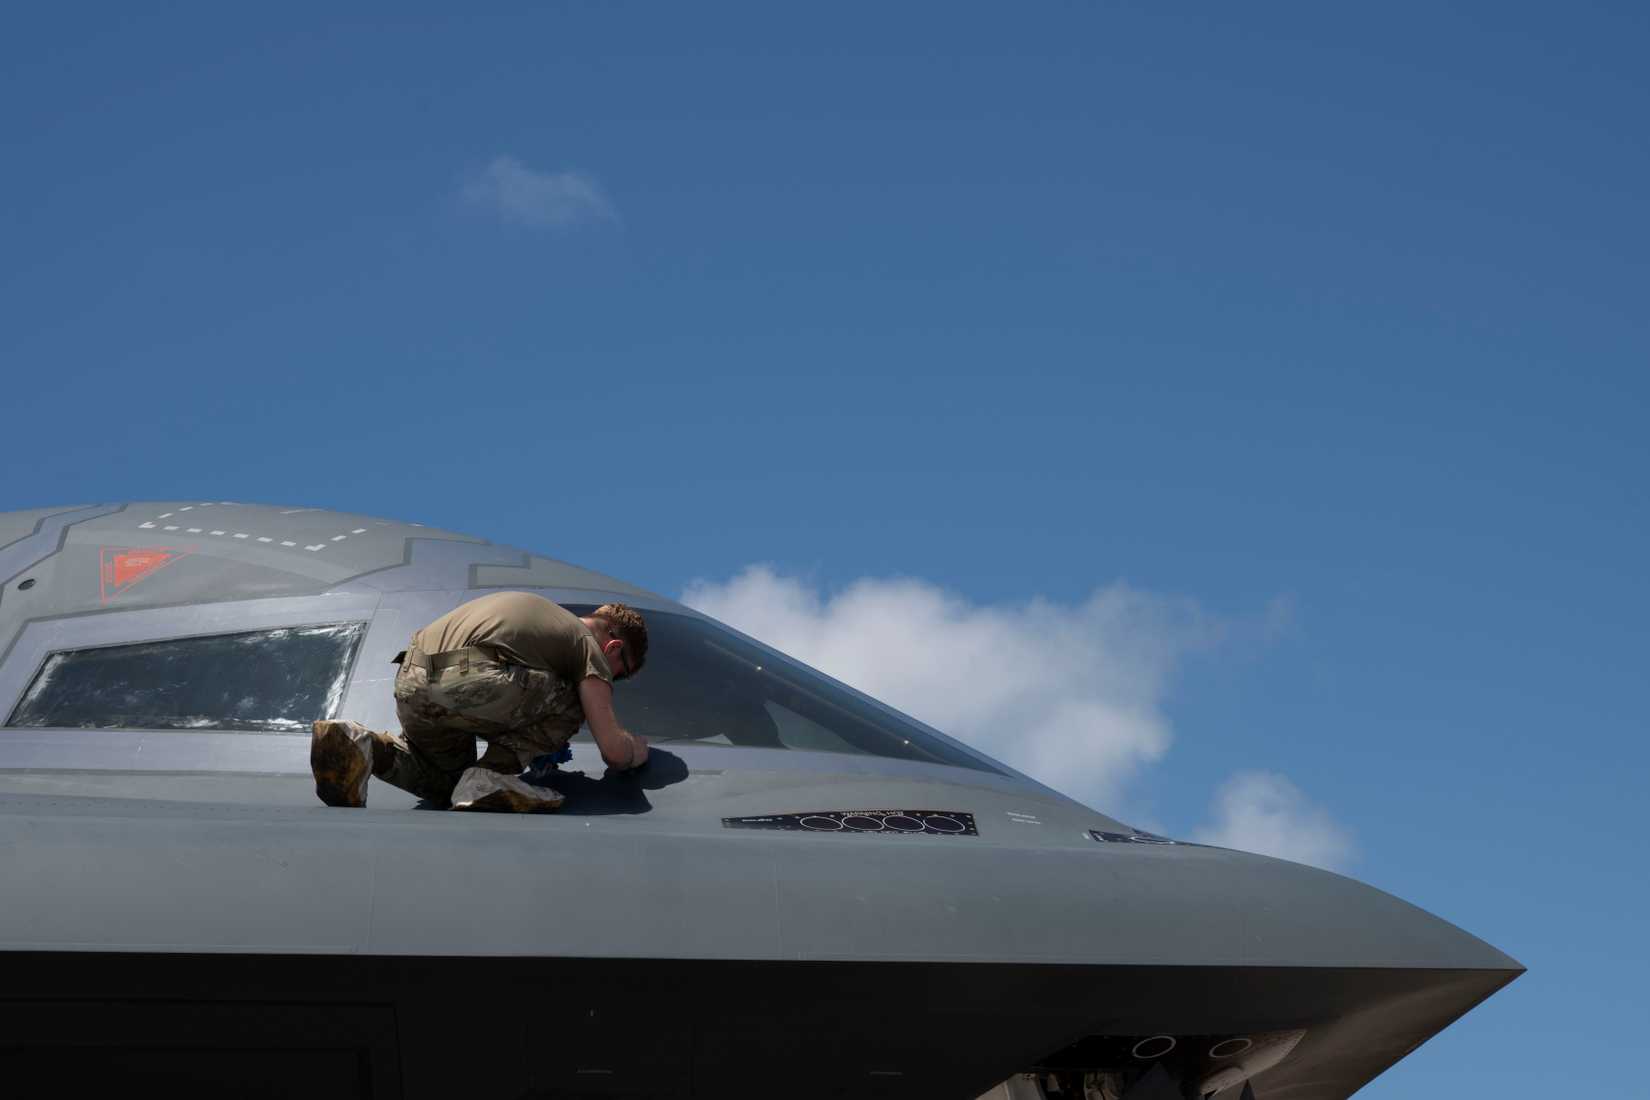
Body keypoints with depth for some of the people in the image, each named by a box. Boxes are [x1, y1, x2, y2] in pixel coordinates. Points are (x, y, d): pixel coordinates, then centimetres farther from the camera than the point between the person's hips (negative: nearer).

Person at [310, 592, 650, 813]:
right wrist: (637, 751, 31)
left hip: (410, 685, 8)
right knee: (568, 708, 13)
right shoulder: (588, 644, 13)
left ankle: (359, 745, 5)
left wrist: (534, 740, 49)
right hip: (468, 681, -8)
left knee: (446, 777, 30)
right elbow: (613, 750, 9)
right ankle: (490, 775, -4)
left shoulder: (541, 611, 36)